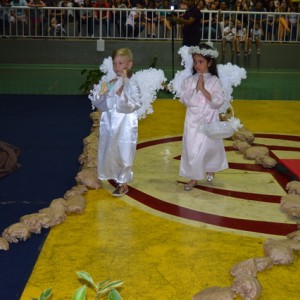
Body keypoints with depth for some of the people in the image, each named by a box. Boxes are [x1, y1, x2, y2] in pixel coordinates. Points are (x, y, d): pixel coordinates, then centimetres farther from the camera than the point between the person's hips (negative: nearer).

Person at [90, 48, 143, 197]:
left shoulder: (132, 84, -10)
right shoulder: (110, 83, 5)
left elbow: (134, 105, -18)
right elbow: (101, 105, 7)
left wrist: (121, 94, -28)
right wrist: (101, 94, -12)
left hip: (125, 126, -5)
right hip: (110, 125, 5)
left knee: (123, 155, 2)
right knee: (110, 154, 11)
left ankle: (122, 184, 18)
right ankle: (119, 181, 28)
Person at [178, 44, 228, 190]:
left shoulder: (214, 81, -6)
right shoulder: (189, 80, -1)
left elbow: (218, 101, -15)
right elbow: (185, 100, -9)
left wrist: (203, 89, -19)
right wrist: (196, 89, -17)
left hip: (209, 121, -1)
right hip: (193, 121, 1)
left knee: (210, 147, 13)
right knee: (192, 149, 1)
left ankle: (210, 168, 42)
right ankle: (194, 178, 14)